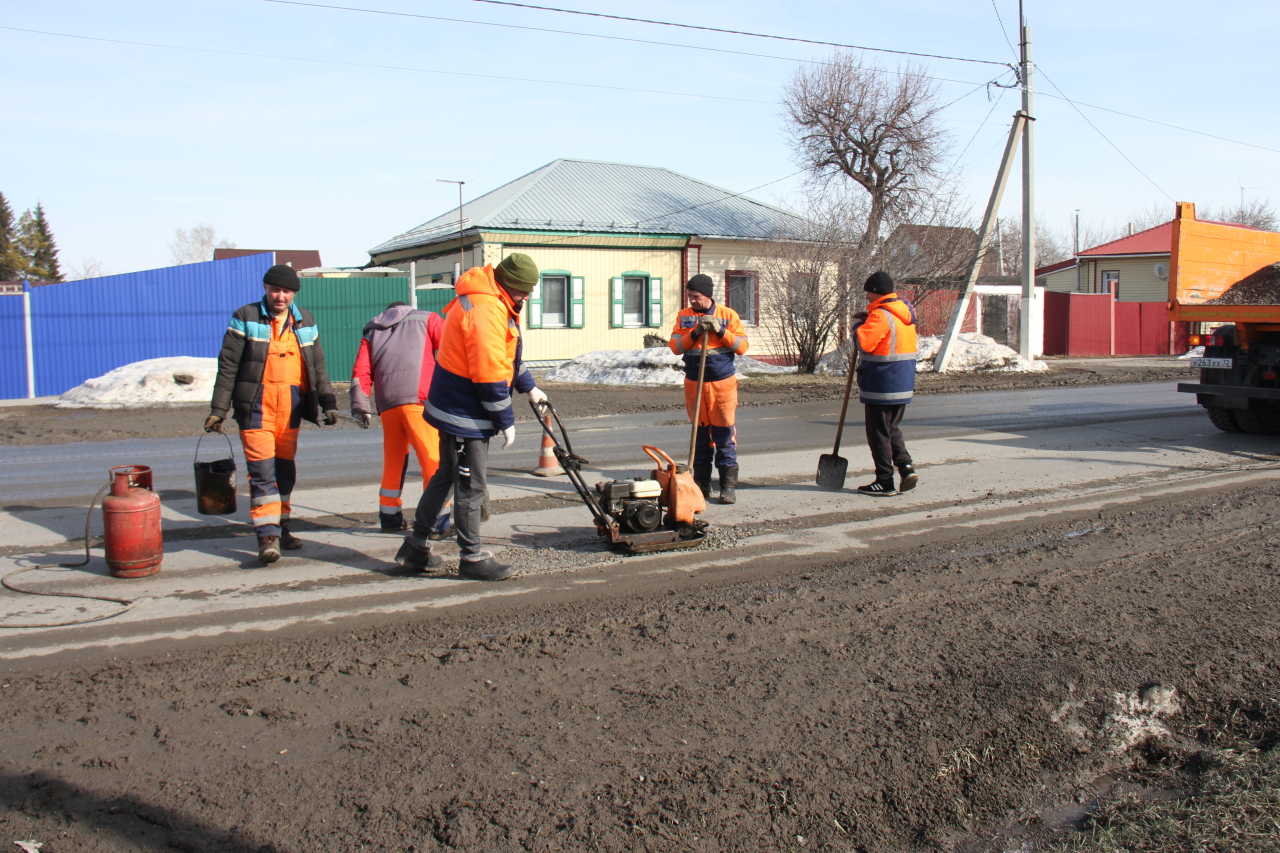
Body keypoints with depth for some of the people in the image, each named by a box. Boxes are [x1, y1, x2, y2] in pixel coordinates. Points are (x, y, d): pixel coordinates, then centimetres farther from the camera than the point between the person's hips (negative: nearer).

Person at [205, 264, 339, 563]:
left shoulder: (305, 322, 13)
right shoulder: (245, 318, 1)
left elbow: (318, 367, 17)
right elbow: (227, 366, -1)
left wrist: (328, 402, 10)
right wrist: (218, 409, -5)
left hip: (291, 406, 4)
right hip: (256, 406, -4)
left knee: (285, 469, 11)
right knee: (262, 471, -9)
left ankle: (281, 527, 24)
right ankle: (268, 535, -9)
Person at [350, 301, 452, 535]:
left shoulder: (371, 332, 26)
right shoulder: (426, 319, 18)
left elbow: (361, 372, 12)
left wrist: (360, 407, 8)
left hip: (387, 405, 4)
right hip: (417, 400, -4)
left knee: (394, 461, 18)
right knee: (434, 460, -5)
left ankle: (390, 518, 25)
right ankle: (438, 522, -9)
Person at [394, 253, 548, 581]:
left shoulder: (495, 302, 12)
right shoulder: (484, 308, -23)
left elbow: (505, 355, 26)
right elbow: (489, 374, -25)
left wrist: (529, 387, 28)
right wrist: (506, 421, -18)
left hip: (455, 405, 11)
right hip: (465, 413, -11)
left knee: (446, 476, 19)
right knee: (470, 486, -1)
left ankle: (416, 547, 28)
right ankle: (472, 558, 10)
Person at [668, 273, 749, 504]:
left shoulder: (727, 315, 1)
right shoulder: (684, 316, 8)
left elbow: (742, 346, -4)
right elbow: (675, 346, 0)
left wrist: (720, 330, -15)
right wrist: (695, 333, -13)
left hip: (723, 383, -2)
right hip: (694, 383, 3)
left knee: (725, 435, -2)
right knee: (700, 434, 8)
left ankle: (728, 486, 2)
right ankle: (702, 484, 17)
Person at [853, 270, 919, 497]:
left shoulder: (881, 315, -17)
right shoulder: (906, 312, 12)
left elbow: (864, 342, -27)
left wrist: (859, 324, -7)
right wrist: (868, 320, 10)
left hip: (881, 384, -9)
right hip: (903, 384, 9)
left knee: (879, 433, 1)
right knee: (893, 428, 20)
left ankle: (885, 482, 5)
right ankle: (905, 466, 4)